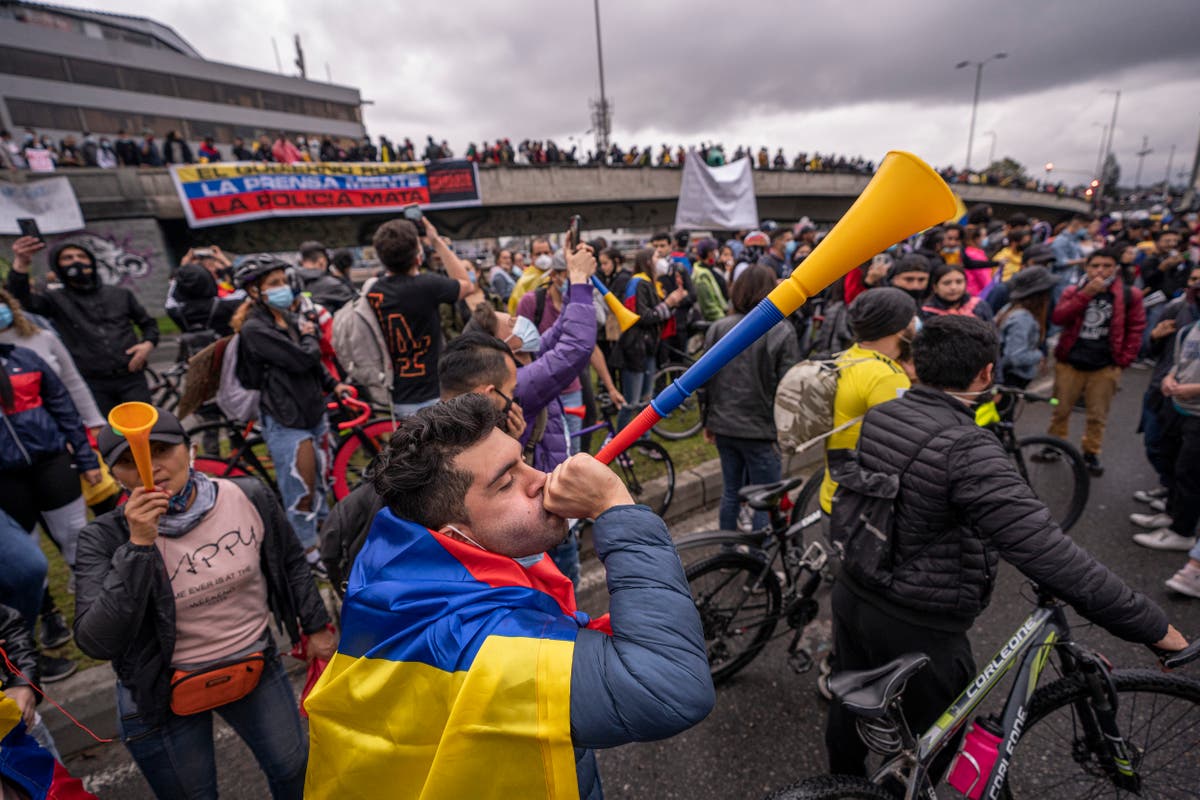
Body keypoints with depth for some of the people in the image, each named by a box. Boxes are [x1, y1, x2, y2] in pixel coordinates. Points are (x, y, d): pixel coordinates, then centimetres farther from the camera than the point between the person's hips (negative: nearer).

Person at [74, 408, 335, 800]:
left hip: (255, 664, 2)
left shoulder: (250, 498, -15)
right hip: (161, 692, -1)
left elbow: (291, 561, 0)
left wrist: (315, 627, 6)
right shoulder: (106, 537, -18)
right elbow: (96, 642, -26)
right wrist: (138, 545, -34)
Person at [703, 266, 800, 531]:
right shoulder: (782, 332, -10)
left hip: (723, 426, 5)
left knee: (730, 490, 19)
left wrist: (708, 421, 15)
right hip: (760, 430, -5)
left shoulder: (717, 328, 2)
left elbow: (705, 381, 6)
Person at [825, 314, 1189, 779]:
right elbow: (1051, 557, -28)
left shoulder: (878, 418, -6)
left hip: (853, 595, 7)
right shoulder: (967, 450, -28)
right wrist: (1155, 628, -17)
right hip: (917, 626, -7)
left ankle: (842, 783, 53)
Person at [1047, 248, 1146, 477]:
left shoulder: (1129, 295, 0)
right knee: (1060, 410, 9)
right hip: (1069, 363, 0)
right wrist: (1086, 294, -21)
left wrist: (1125, 359, -3)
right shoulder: (1073, 291, 2)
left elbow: (1136, 329, 4)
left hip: (1105, 366, 0)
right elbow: (1058, 318, -15)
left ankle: (1091, 453, 23)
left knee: (1098, 415, 8)